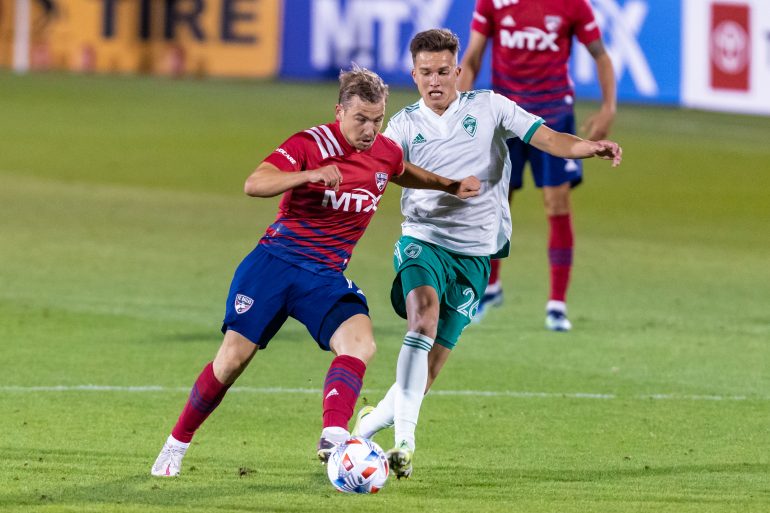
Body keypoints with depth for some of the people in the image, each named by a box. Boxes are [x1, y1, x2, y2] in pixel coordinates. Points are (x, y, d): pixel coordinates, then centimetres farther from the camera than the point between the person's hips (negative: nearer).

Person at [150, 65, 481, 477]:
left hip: (326, 276, 4)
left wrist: (451, 186, 21)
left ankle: (333, 438, -34)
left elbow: (405, 175, 32)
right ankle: (177, 444, 11)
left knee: (360, 344, -25)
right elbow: (254, 184, -27)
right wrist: (310, 175, -40)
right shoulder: (310, 144, -13)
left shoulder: (386, 153, 5)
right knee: (234, 357, -7)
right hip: (275, 262, -4)